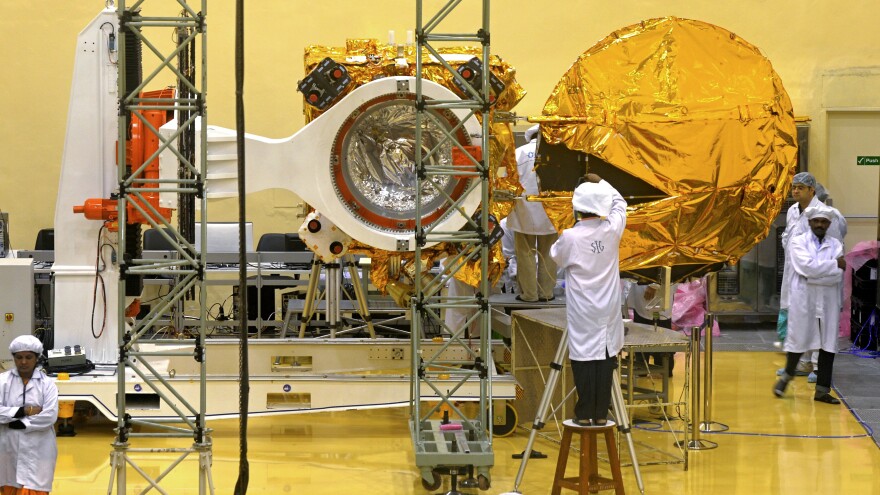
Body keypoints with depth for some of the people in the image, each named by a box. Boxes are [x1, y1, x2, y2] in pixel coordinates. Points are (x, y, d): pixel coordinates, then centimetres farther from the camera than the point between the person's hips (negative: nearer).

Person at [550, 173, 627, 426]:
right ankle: (601, 414, 8)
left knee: (584, 359, 2)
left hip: (582, 313, -3)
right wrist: (601, 182, 22)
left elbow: (556, 256, 8)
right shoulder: (612, 230, -5)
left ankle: (585, 414, 4)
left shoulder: (570, 237, -13)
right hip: (607, 310, 3)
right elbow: (620, 203, 16)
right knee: (605, 359, 5)